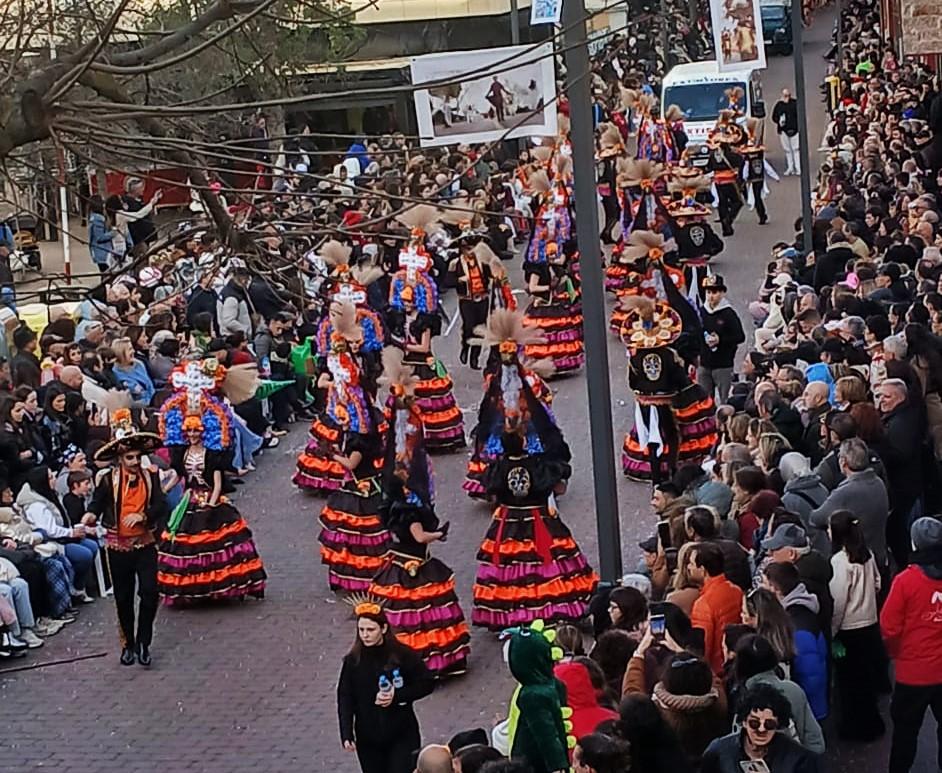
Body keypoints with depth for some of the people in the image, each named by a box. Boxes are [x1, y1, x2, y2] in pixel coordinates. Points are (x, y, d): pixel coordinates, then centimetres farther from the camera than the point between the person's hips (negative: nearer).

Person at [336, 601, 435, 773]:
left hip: (402, 735, -2)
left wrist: (397, 696, -16)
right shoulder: (353, 660, -3)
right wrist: (346, 734, -11)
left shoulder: (402, 655, -10)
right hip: (367, 739, 3)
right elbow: (345, 698, -2)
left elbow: (427, 683, -3)